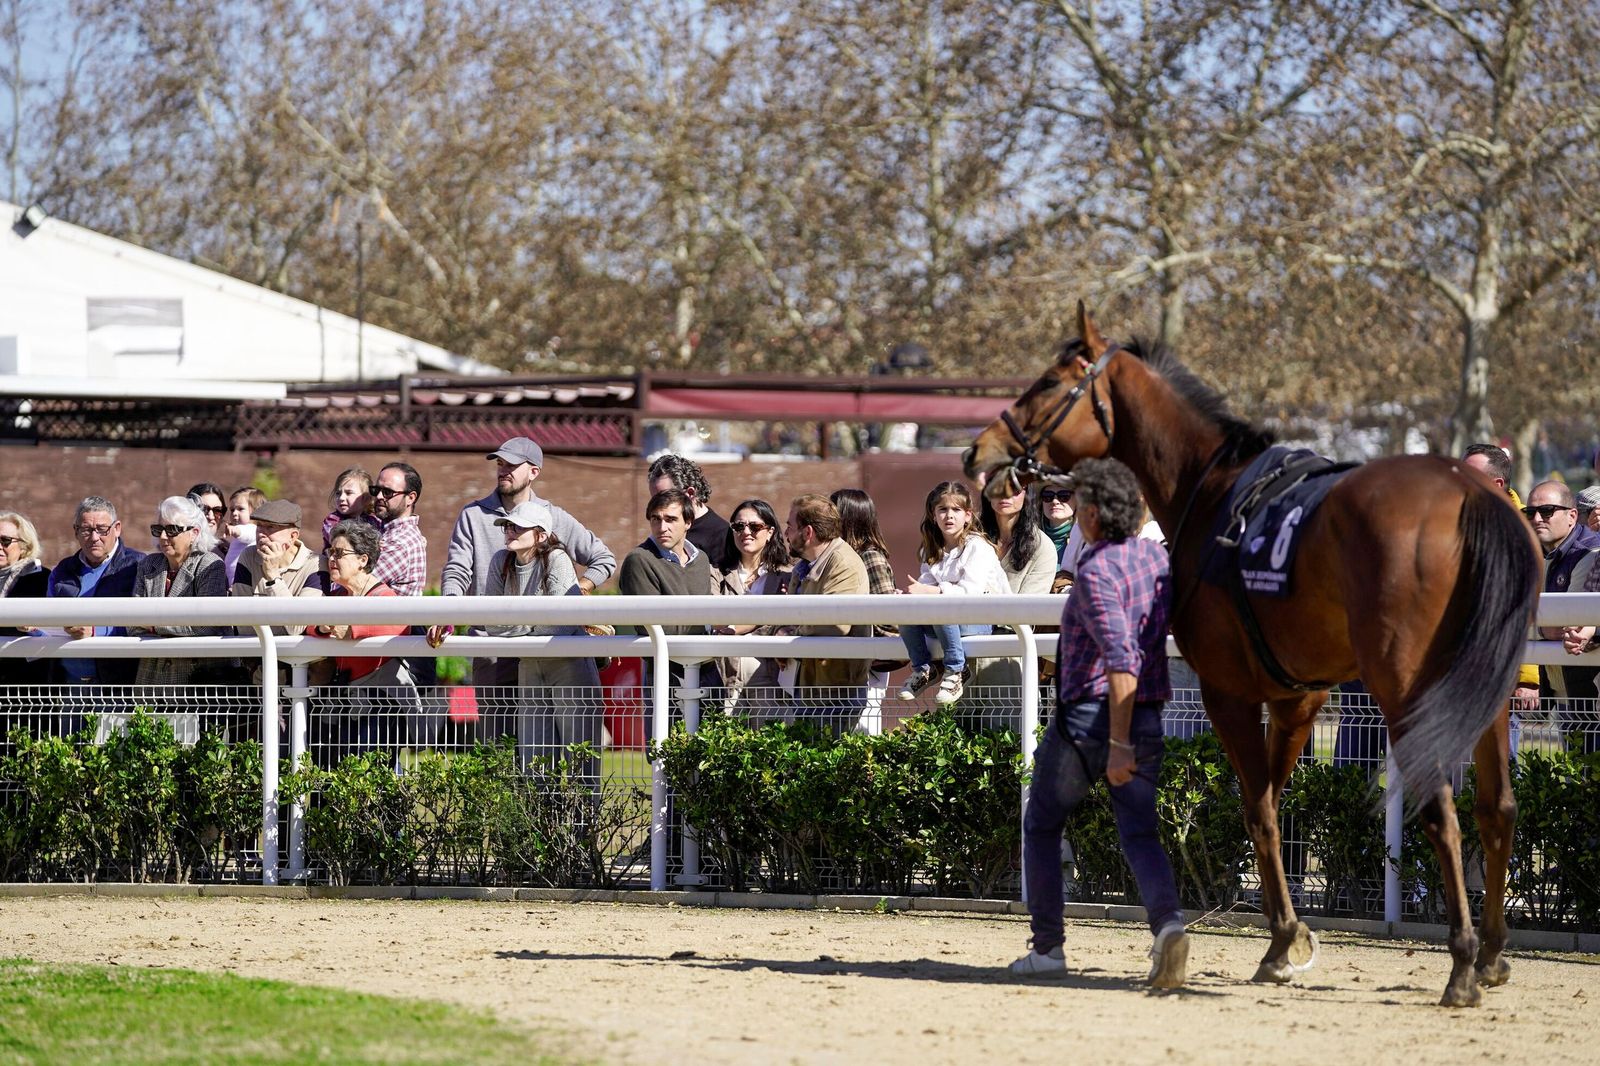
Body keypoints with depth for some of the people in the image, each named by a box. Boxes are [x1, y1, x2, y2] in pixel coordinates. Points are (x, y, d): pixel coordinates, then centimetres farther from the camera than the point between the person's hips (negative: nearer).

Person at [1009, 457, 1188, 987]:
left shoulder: (1096, 572, -16)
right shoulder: (1157, 556, 8)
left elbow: (1121, 660, -25)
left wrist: (1119, 744, -26)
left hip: (1089, 714, -6)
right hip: (1147, 718, 6)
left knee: (1041, 826, 13)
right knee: (1140, 834, 2)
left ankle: (1047, 947, 15)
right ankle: (1168, 920, -27)